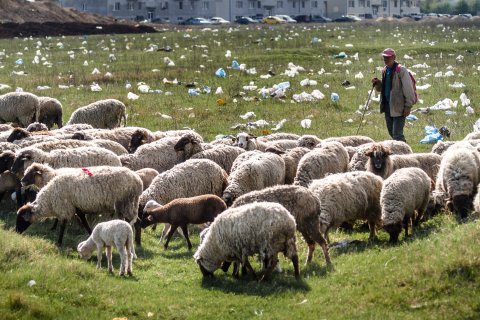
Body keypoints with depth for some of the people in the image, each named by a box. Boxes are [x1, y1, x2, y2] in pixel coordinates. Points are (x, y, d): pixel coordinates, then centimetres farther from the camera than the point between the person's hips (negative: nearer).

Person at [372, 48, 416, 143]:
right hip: (387, 106, 8)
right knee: (391, 132, 15)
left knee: (397, 134, -12)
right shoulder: (385, 70, 13)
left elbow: (408, 89, -15)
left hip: (398, 107, -8)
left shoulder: (401, 70, -12)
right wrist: (377, 83, 2)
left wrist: (408, 106, -18)